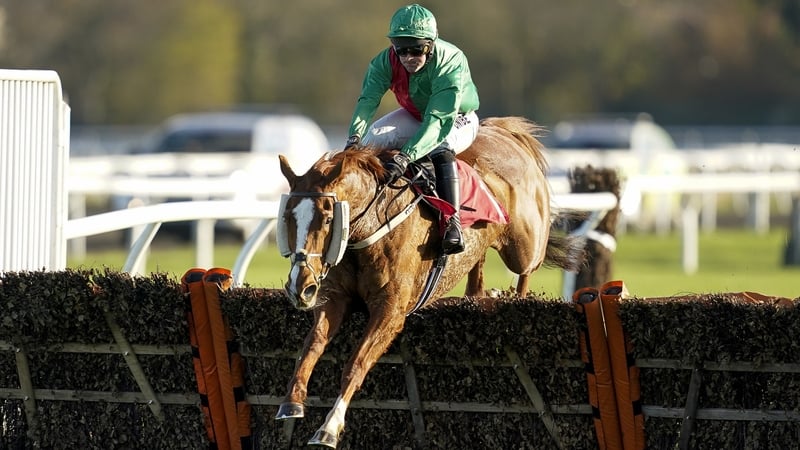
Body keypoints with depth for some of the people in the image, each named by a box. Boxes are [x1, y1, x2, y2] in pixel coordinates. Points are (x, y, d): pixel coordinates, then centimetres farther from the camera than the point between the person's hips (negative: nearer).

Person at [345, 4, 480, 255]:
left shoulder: (451, 62, -39)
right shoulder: (386, 61, -24)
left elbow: (438, 122, -47)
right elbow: (368, 99, -36)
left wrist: (405, 157, -60)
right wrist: (355, 137, -56)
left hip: (458, 121, -5)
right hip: (414, 115, 5)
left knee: (440, 147, -36)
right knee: (374, 137, -19)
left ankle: (452, 223, -38)